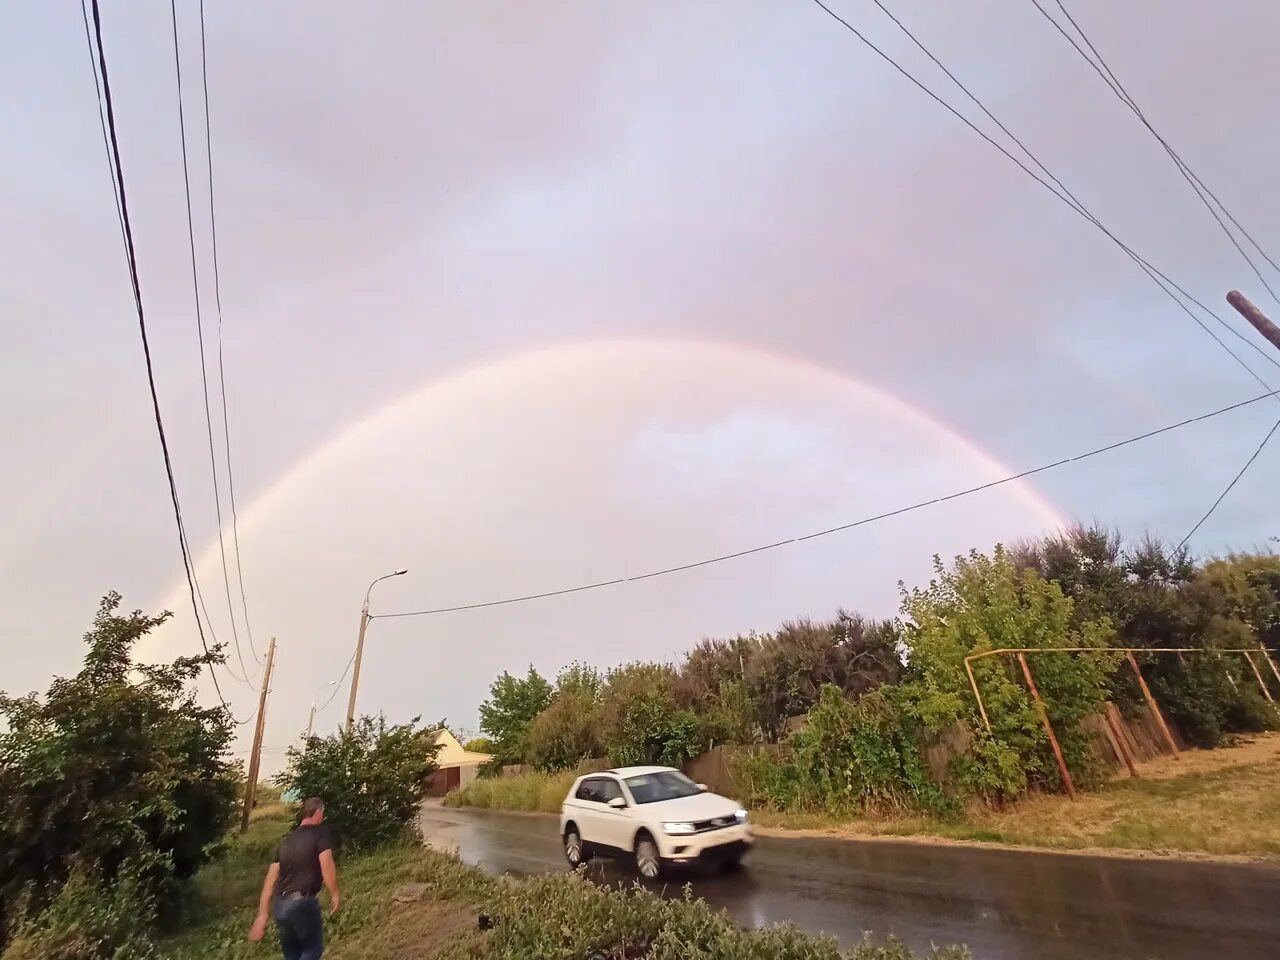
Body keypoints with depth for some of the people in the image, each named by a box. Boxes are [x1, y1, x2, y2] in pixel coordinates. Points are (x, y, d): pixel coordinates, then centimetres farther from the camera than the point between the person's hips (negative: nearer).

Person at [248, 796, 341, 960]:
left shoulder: (287, 840, 15)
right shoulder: (321, 832, -6)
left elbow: (270, 880, 13)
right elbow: (326, 866, -17)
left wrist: (262, 915, 16)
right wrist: (335, 894, -4)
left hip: (280, 905, 7)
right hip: (303, 903, -7)